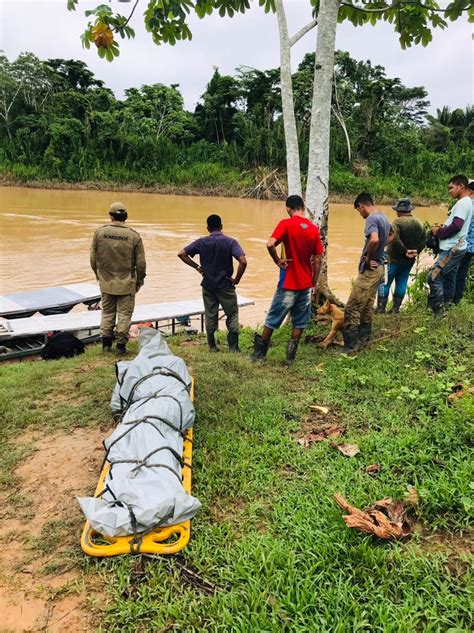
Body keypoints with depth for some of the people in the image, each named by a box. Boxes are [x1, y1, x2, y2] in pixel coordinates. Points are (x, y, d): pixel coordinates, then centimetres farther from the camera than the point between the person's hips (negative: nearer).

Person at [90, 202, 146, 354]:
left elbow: (93, 257, 3)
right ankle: (121, 344, 8)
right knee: (124, 313, 7)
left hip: (106, 281, 2)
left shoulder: (100, 232, -4)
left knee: (107, 312, 16)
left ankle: (106, 343, 20)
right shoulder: (133, 235, -9)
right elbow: (141, 262, -6)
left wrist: (97, 274, 18)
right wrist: (140, 280, 8)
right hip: (126, 283, -2)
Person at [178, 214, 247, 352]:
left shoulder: (201, 242, -1)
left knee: (210, 316, 13)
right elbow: (243, 262, -21)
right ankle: (233, 347, 6)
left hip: (208, 285, 3)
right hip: (225, 285, -3)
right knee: (232, 315, 9)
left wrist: (197, 267, 2)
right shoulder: (230, 242, -10)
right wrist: (236, 279, -9)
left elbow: (181, 254, -4)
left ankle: (212, 347, 20)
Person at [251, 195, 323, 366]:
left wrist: (278, 261, -9)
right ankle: (291, 355, 15)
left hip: (288, 284, -3)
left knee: (273, 319, 9)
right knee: (300, 322, 14)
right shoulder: (314, 229, 3)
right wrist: (314, 283, 12)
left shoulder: (286, 224, -10)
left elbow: (270, 244, -26)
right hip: (306, 284, 4)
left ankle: (259, 353, 19)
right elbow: (317, 260, 4)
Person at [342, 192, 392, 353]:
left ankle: (350, 345, -4)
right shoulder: (383, 217, 12)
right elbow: (391, 234, 33)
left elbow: (374, 239, -37)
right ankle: (364, 338, 28)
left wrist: (368, 258, -21)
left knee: (352, 308, -7)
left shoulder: (371, 219, -18)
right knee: (367, 306, 19)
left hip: (369, 270, -10)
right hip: (378, 267, 10)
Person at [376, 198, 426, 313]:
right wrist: (416, 251, 1)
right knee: (402, 283, 12)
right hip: (410, 261, 7)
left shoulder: (398, 222, -16)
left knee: (384, 283, 1)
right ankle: (396, 308, 15)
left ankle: (381, 308, 0)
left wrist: (404, 251, -19)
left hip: (395, 259, -7)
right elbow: (423, 241, 9)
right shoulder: (419, 224, 9)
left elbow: (394, 239, -27)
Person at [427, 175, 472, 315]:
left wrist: (439, 233, -10)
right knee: (448, 279, 13)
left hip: (452, 249, -10)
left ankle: (436, 312, -10)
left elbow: (456, 226, -23)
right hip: (454, 248, 10)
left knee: (434, 277, -13)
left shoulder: (463, 202, -13)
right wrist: (442, 228, 4)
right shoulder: (464, 202, 19)